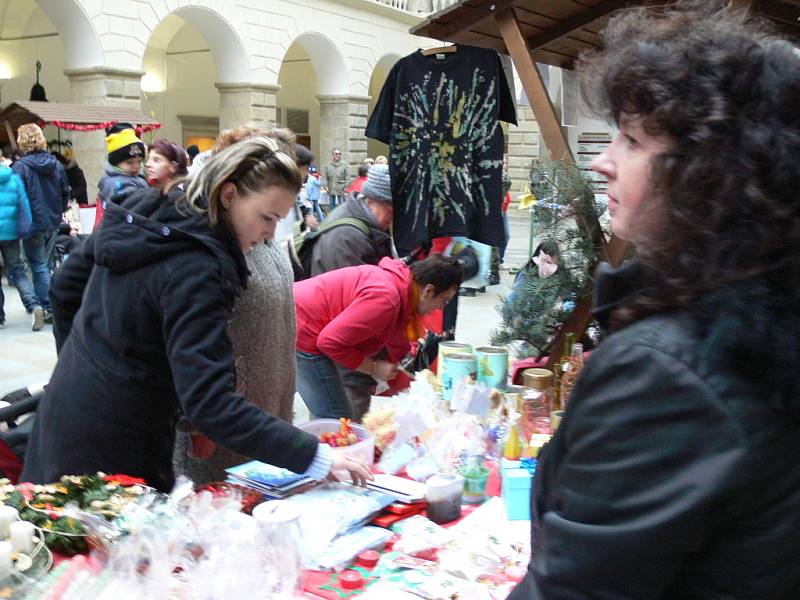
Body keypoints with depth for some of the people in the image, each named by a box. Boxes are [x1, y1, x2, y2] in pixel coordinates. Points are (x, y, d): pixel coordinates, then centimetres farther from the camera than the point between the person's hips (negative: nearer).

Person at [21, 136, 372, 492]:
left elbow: (66, 285, 10)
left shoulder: (140, 211, -3)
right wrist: (314, 457, -33)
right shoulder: (196, 272, -29)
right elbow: (209, 404, -33)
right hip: (111, 453, -9)